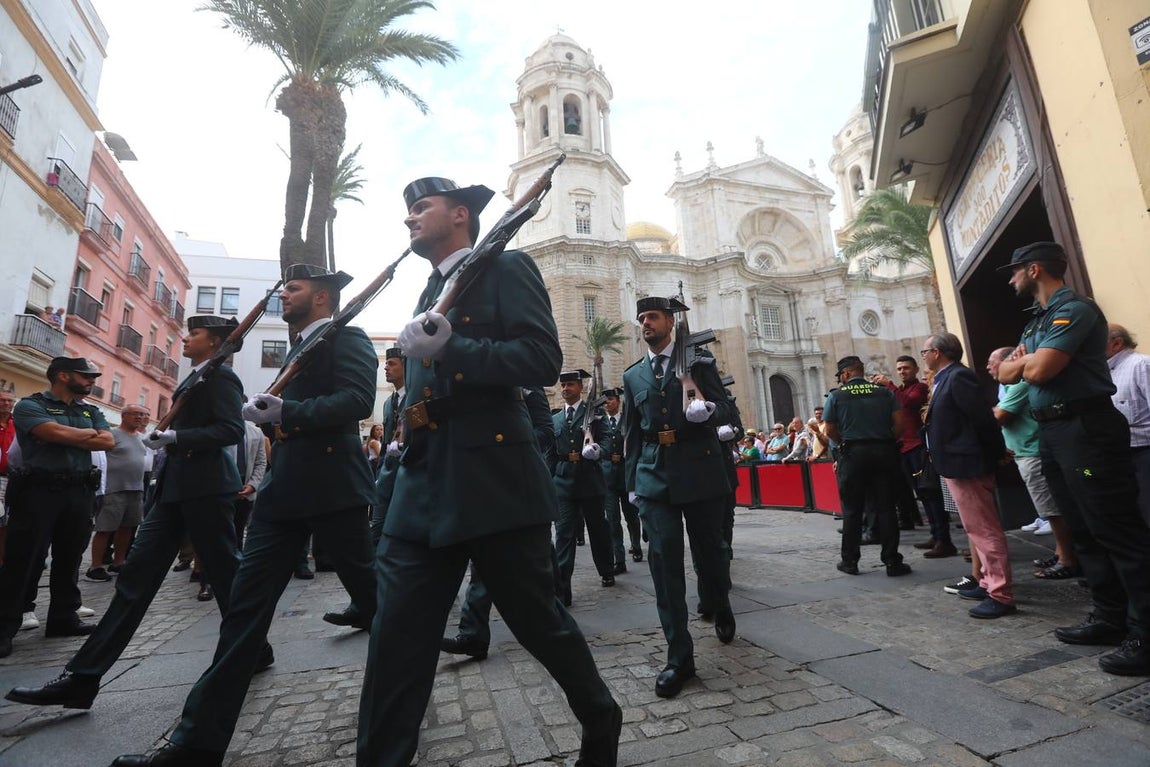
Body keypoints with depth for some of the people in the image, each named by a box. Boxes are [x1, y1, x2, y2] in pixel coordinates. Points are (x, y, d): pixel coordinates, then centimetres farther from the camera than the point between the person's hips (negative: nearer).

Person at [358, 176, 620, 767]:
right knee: (395, 642, 5)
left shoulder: (506, 268, 0)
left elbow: (543, 359, -14)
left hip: (496, 482, -6)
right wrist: (412, 417, 8)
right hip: (423, 489, 7)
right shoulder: (427, 295, 23)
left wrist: (447, 352, -21)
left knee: (539, 620, 10)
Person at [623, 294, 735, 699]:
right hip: (655, 476, 2)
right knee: (664, 561, -3)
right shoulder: (633, 375, 12)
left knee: (710, 548, 12)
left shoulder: (699, 362, 4)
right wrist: (633, 482, 11)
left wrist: (708, 410, -22)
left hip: (700, 471, -1)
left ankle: (721, 607, 45)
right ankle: (679, 655, 7)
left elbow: (725, 408, 2)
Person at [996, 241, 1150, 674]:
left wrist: (1027, 359, 0)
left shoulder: (1074, 309, -12)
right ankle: (1111, 618, 23)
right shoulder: (1038, 320, 18)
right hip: (1052, 433, 10)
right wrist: (1025, 360, -5)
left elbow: (1039, 370, -21)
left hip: (1086, 429, -10)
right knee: (1085, 532, 14)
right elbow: (1007, 372, 16)